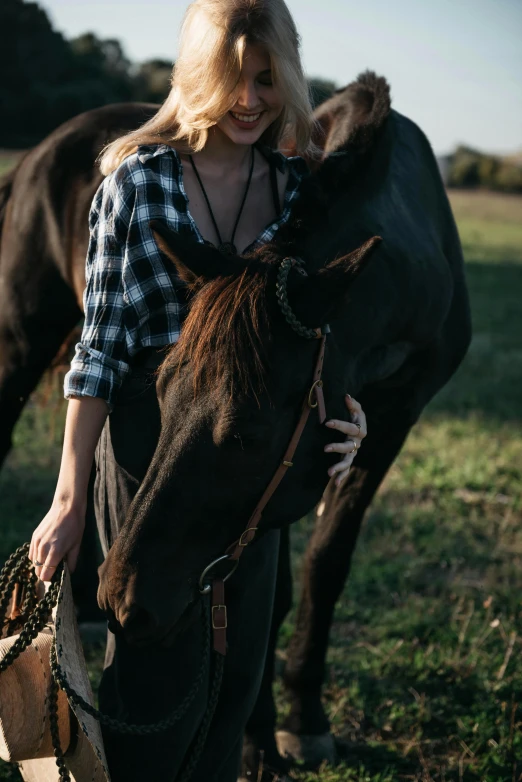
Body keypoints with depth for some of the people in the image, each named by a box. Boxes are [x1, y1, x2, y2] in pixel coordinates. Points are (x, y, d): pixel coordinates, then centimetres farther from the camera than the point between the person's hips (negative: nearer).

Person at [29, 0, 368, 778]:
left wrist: (345, 409, -16)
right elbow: (100, 345, -8)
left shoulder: (306, 187, -1)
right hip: (147, 448, -3)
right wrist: (69, 499, -9)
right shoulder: (135, 180, -10)